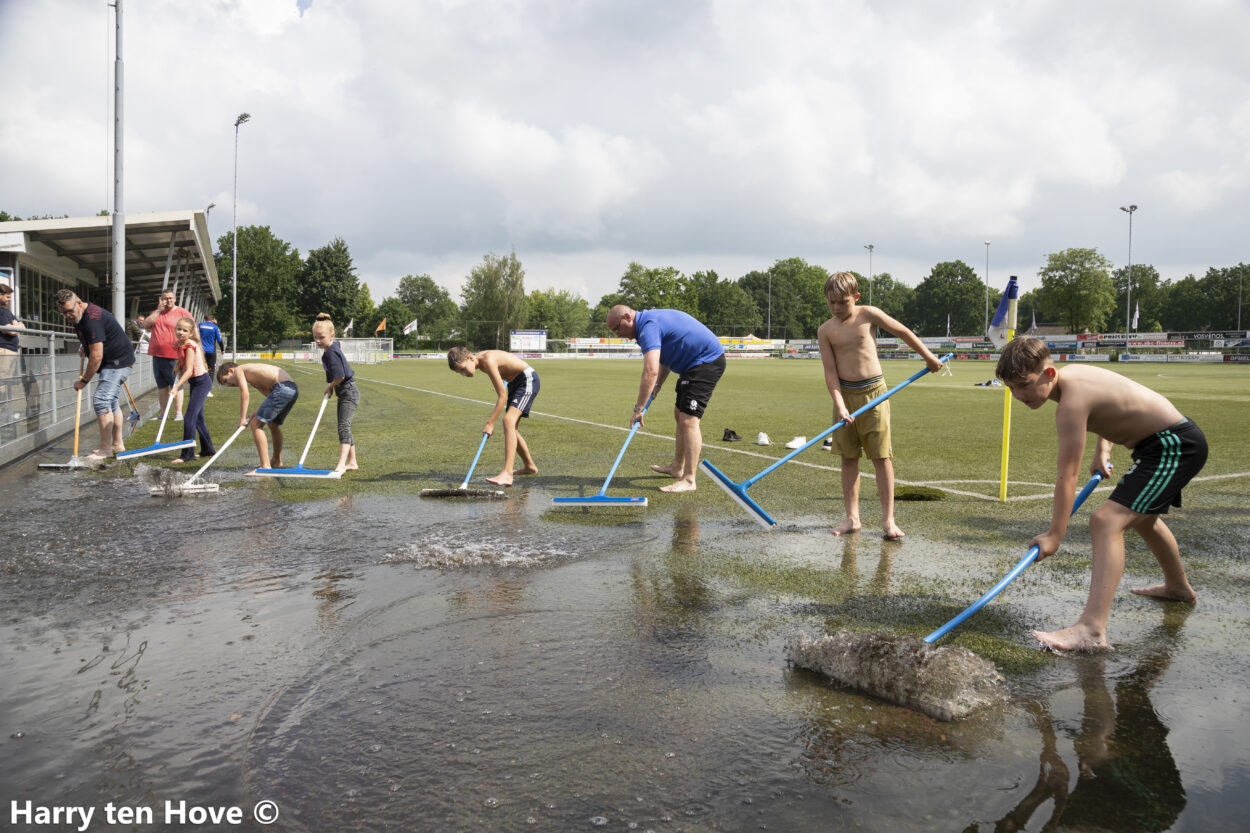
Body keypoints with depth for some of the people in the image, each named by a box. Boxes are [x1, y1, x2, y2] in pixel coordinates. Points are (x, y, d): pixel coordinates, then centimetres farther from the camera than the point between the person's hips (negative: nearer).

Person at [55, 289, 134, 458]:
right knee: (111, 401, 15)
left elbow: (96, 356, -25)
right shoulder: (80, 317, 9)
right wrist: (85, 348, 15)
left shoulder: (92, 319, -24)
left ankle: (105, 449, -15)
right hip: (116, 362, 11)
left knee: (101, 401, -16)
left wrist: (84, 380, -18)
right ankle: (117, 444, 23)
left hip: (118, 361, -11)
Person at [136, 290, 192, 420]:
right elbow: (146, 325, 1)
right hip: (157, 355, 6)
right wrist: (159, 310, -2)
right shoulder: (155, 313, 17)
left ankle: (178, 413, -3)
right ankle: (163, 413, 18)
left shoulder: (183, 313, 1)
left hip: (174, 356, -6)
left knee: (176, 384, -6)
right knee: (161, 385, 11)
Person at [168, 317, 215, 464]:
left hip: (201, 381, -10)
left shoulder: (189, 346, -20)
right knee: (198, 417, 16)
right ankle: (208, 449, 28)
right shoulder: (180, 344, 6)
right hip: (195, 382, 10)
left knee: (190, 417, -14)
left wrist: (176, 387, -30)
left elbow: (189, 371, -25)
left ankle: (187, 454, -14)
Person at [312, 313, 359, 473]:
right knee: (344, 428, 17)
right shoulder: (334, 344, 7)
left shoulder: (332, 353, -22)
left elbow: (340, 377, -27)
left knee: (344, 426, -20)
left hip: (348, 392, -11)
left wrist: (330, 386, -4)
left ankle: (341, 465, -29)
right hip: (343, 393, 11)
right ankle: (352, 463, 26)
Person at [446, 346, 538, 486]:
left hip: (528, 381, -10)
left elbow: (502, 396, -26)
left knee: (508, 421, -26)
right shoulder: (480, 361, 0)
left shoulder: (488, 361, -28)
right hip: (514, 383, 10)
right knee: (511, 430, 15)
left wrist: (490, 423, -25)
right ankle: (529, 467, 35)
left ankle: (507, 474, -36)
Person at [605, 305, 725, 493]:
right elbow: (665, 358, 23)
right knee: (680, 414, 18)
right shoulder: (652, 320, 13)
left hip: (707, 361, -11)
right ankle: (677, 467, 30)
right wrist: (657, 385, 9)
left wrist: (638, 409, -28)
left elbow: (651, 371, -32)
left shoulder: (648, 326, -21)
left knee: (688, 419, -15)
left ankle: (688, 480, -15)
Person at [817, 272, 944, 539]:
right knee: (848, 457, 7)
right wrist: (840, 405, -15)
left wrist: (928, 356, 13)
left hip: (873, 391, -2)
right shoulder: (825, 331, 0)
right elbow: (830, 371, -5)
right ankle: (852, 517, 15)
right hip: (845, 393, 2)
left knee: (881, 456, -2)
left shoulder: (868, 315, -4)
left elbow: (903, 332, 7)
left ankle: (888, 519, 1)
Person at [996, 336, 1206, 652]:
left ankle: (1091, 631, -37)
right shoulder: (1071, 374, 2)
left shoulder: (1071, 401, -27)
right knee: (1142, 516, 33)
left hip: (1174, 446, -11)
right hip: (1171, 440, 11)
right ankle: (1179, 588, 60)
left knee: (1107, 520, -26)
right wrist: (1102, 451, 13)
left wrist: (1054, 535, -27)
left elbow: (1067, 475, -28)